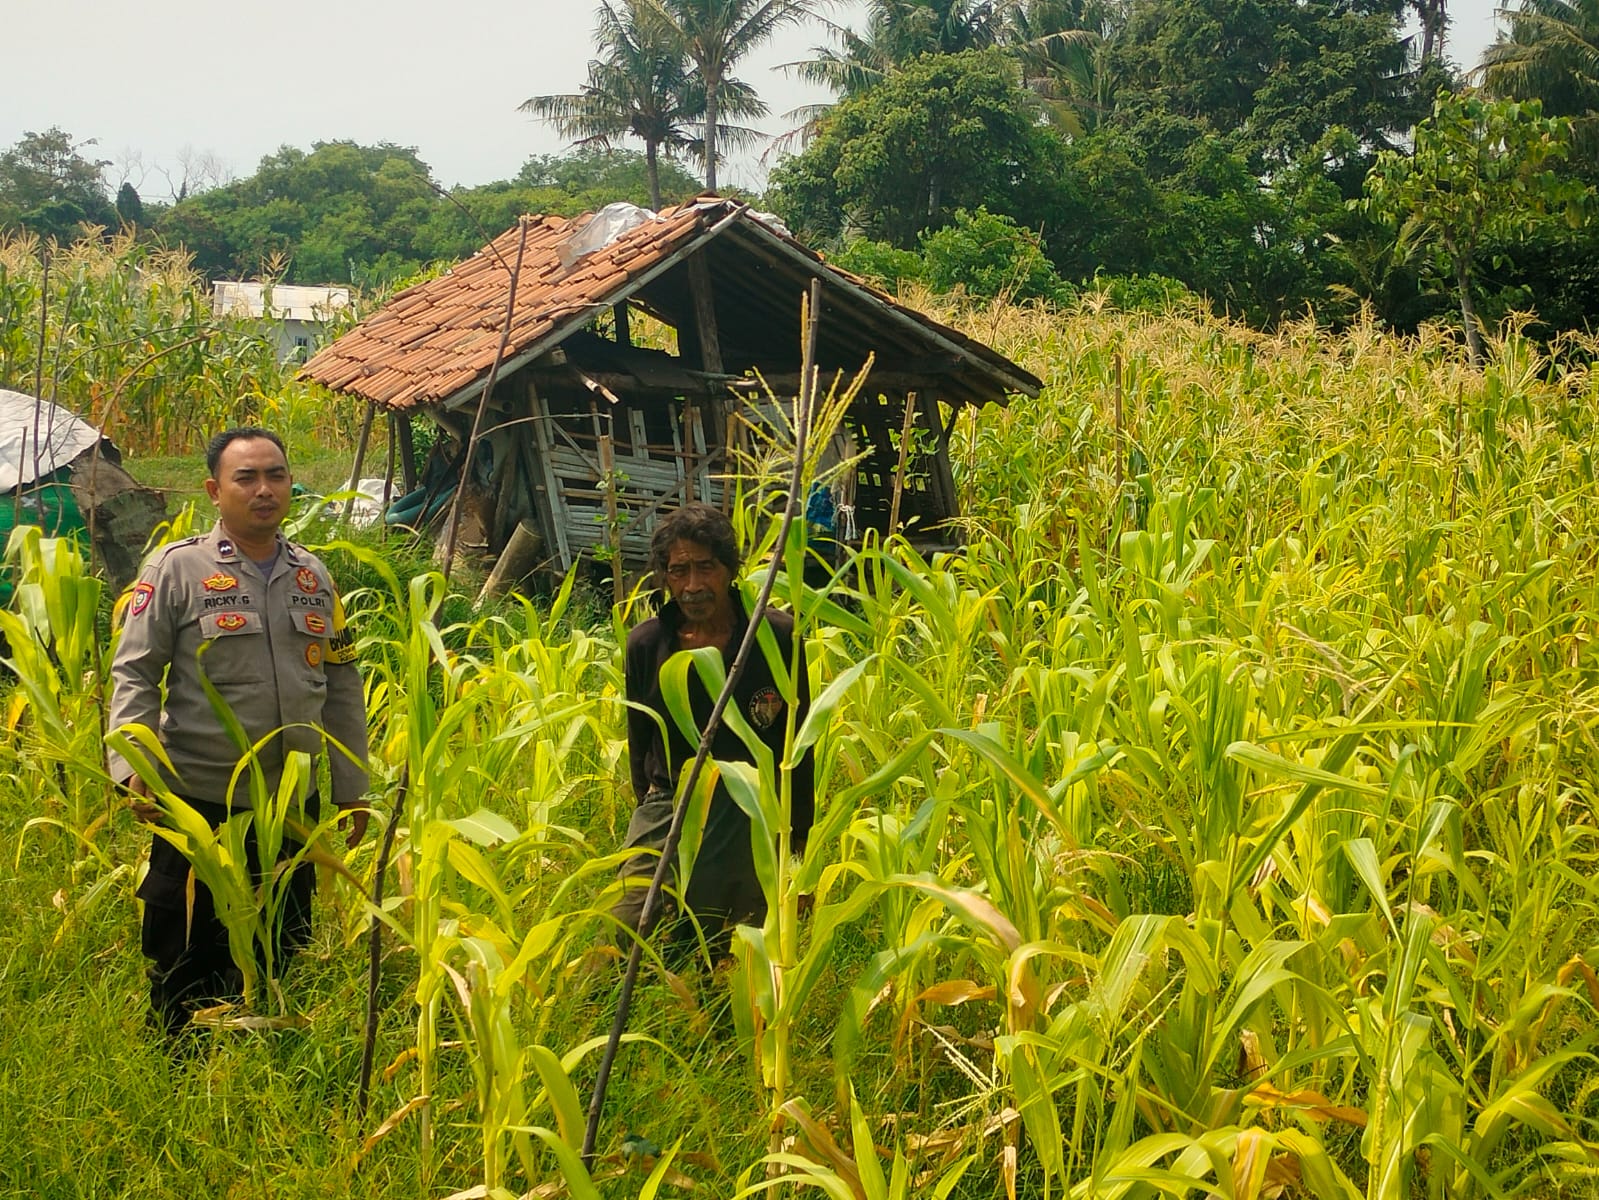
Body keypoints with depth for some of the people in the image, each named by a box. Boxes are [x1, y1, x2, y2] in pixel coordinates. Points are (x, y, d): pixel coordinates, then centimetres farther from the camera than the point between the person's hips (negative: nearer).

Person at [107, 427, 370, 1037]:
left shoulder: (313, 575, 11)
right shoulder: (177, 568, -4)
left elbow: (342, 684, 14)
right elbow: (133, 673, -6)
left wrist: (351, 789, 13)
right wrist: (135, 768, -19)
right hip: (199, 803, -4)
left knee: (280, 955, 14)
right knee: (186, 963, 4)